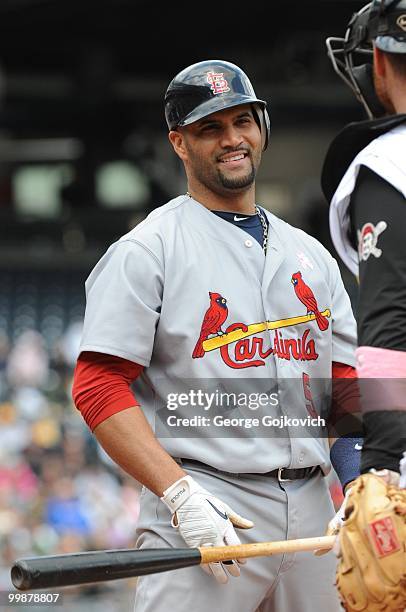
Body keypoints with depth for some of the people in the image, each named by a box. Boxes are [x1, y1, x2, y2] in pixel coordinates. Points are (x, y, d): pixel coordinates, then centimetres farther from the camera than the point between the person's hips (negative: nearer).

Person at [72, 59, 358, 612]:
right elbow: (98, 387, -9)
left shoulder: (311, 255, 18)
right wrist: (181, 494, -19)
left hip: (312, 510, 6)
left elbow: (346, 380, 18)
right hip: (204, 509, -6)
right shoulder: (146, 251, -1)